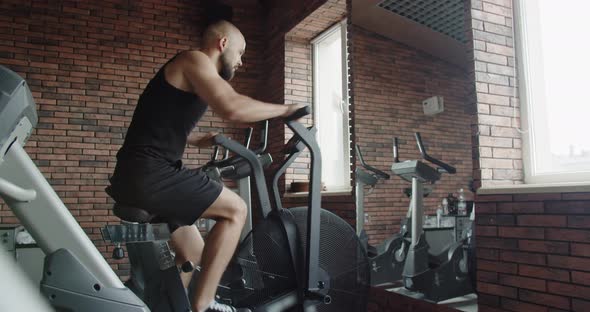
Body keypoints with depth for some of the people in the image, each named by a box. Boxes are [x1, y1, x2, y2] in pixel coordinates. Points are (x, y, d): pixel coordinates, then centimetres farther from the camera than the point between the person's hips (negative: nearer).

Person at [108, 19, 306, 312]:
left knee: (193, 256, 14)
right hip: (148, 174, -10)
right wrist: (284, 109, -10)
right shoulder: (195, 60, -4)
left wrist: (199, 140, 41)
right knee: (235, 210, -9)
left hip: (140, 178, 10)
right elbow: (232, 107, -23)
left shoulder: (192, 76, 25)